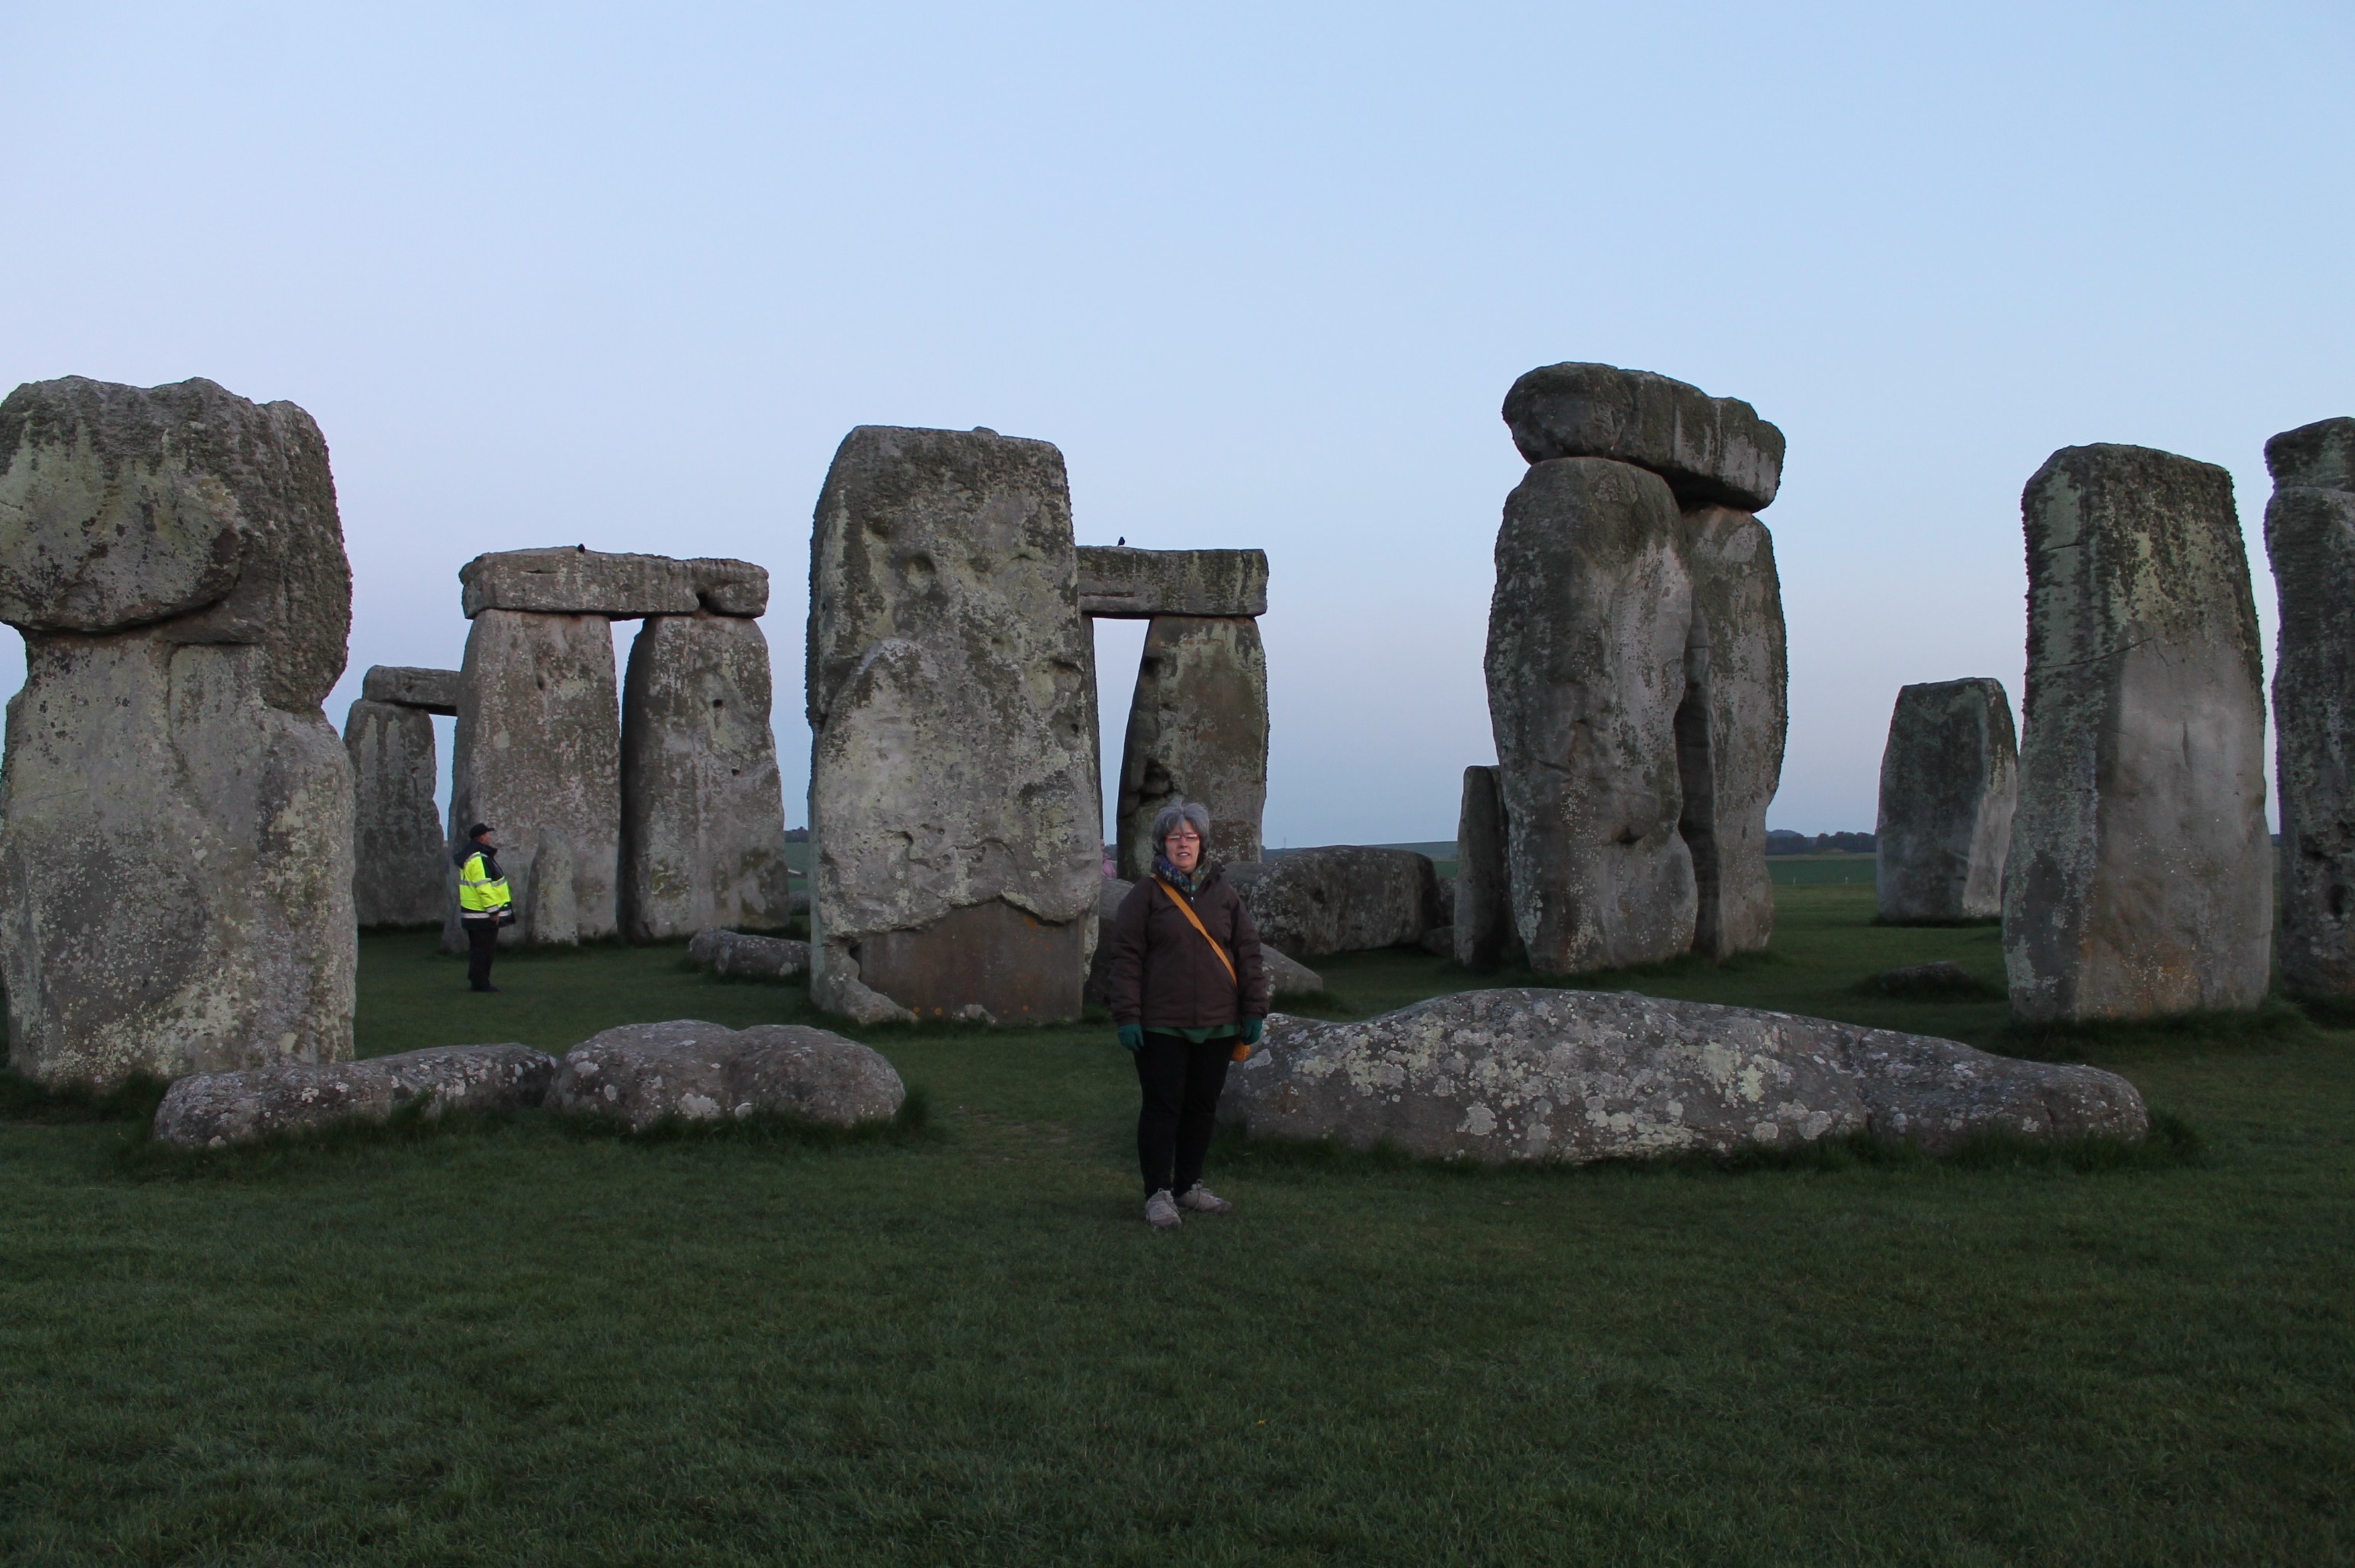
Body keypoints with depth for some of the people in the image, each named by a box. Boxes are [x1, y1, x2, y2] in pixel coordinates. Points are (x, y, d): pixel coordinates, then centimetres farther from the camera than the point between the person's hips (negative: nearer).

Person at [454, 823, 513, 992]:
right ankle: (480, 983, -2)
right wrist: (493, 910, -21)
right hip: (483, 914, -10)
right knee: (484, 949, -5)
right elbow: (484, 887, -24)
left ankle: (476, 979, 20)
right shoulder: (479, 859, -18)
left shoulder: (471, 856, 17)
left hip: (472, 913, 10)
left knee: (477, 949, 15)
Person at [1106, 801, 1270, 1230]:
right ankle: (1158, 1195, 8)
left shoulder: (1224, 894, 9)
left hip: (1217, 1026, 4)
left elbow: (1247, 953, 11)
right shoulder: (1145, 896, -1)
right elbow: (1126, 958, -3)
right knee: (1163, 1107, 0)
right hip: (1161, 1026, -3)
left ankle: (1189, 1186, 25)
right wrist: (1127, 1016, -9)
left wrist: (1254, 1010, 6)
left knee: (1202, 1108, 11)